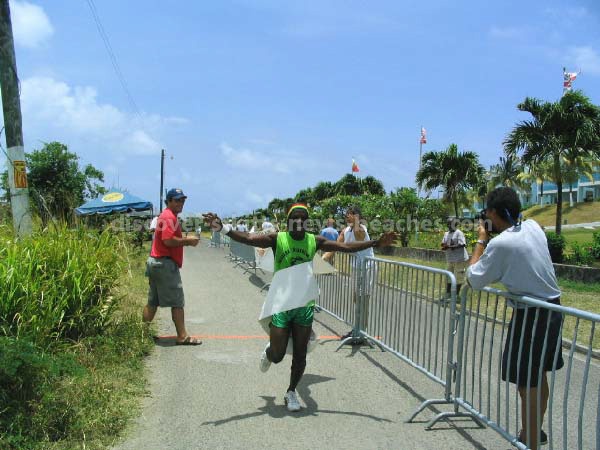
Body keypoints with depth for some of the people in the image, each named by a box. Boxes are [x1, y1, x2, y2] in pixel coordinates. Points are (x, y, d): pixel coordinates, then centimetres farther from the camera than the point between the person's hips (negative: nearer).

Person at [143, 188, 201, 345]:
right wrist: (187, 240, -14)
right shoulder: (169, 217, -13)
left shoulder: (166, 215, 20)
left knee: (153, 302, 15)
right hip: (166, 263, -10)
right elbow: (168, 241, -23)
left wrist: (186, 241, 8)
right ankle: (182, 336, -1)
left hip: (155, 262, 10)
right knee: (177, 302, -5)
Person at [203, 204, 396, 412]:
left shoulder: (314, 241, 1)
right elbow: (248, 238, -20)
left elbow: (347, 247, 2)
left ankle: (291, 392, 33)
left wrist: (376, 243, -4)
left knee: (300, 356, 7)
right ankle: (269, 351, 41)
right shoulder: (277, 238, -7)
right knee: (277, 356, 2)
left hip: (305, 305, 2)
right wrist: (222, 228, -35)